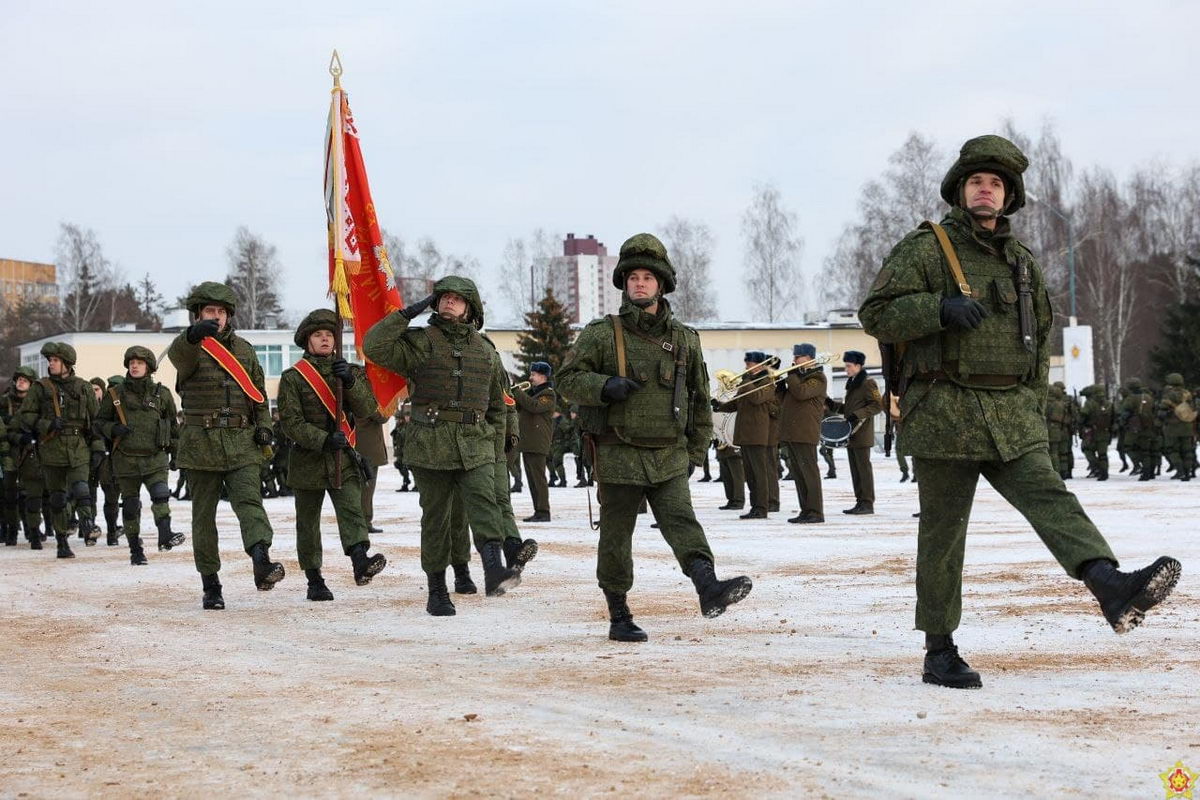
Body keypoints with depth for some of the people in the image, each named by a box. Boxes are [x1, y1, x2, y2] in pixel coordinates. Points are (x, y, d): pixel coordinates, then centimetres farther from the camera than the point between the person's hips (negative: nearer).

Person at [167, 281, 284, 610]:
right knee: (203, 515, 3)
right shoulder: (189, 349, 0)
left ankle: (262, 562, -35)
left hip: (242, 443, 2)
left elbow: (259, 392, 23)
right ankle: (210, 585, 9)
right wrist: (193, 335, -50)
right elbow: (178, 355, -27)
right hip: (201, 443, -2)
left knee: (249, 500, -18)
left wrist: (263, 425, 7)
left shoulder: (244, 349, 14)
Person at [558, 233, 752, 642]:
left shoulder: (683, 339, 10)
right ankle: (619, 617, 13)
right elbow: (568, 378, 0)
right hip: (618, 453, -1)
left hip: (669, 456, 2)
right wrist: (604, 386, -19)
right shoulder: (601, 334, 0)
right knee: (616, 538, 5)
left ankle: (709, 589, -34)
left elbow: (699, 394, 19)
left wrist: (696, 447, 16)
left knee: (682, 521, -17)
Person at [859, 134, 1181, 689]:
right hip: (944, 414, -4)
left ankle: (1111, 586, -39)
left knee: (1049, 497, -18)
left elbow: (1040, 336, 26)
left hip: (1012, 418, 4)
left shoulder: (1022, 263, 18)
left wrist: (1036, 406, 18)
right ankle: (939, 652, 8)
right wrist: (939, 308, -21)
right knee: (943, 532, 1)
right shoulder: (925, 249, 1)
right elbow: (876, 314, -6)